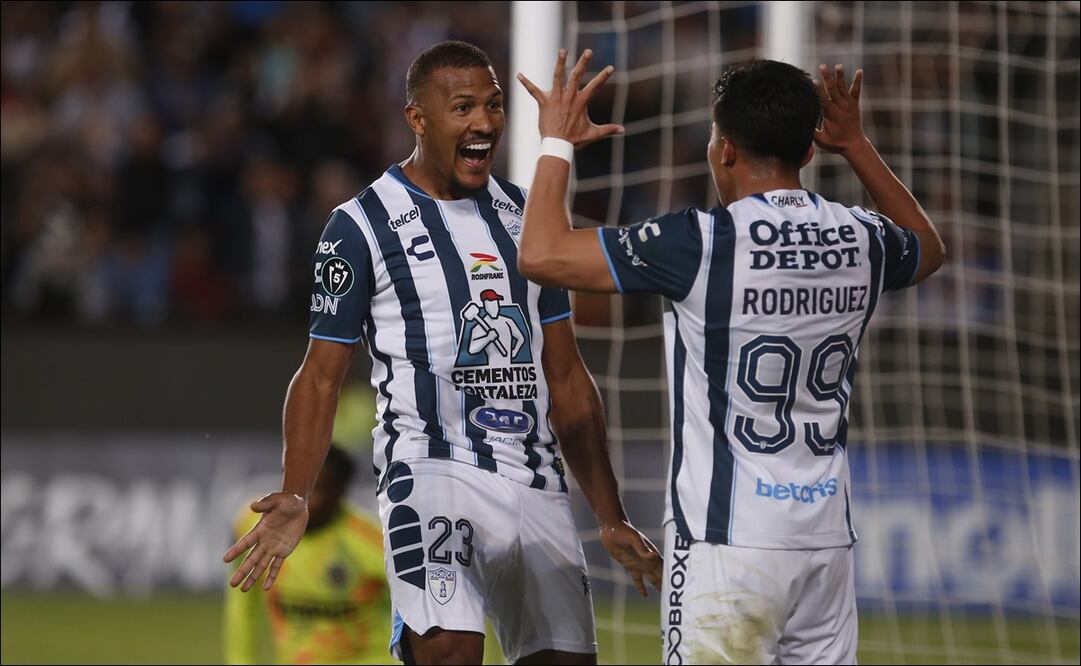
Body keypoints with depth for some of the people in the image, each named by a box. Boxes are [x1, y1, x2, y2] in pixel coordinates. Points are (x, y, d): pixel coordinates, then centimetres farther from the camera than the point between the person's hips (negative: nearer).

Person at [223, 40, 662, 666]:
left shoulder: (526, 215, 16)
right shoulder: (362, 226, 0)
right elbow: (322, 375, 1)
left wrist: (611, 517, 16)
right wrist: (294, 498, -13)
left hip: (537, 484, 6)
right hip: (433, 471, -6)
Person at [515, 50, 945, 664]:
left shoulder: (700, 243, -13)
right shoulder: (863, 241, 5)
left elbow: (543, 255, -11)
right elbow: (929, 248, 31)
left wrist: (558, 142, 3)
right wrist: (857, 146, 37)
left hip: (727, 540, -6)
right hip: (829, 539, 6)